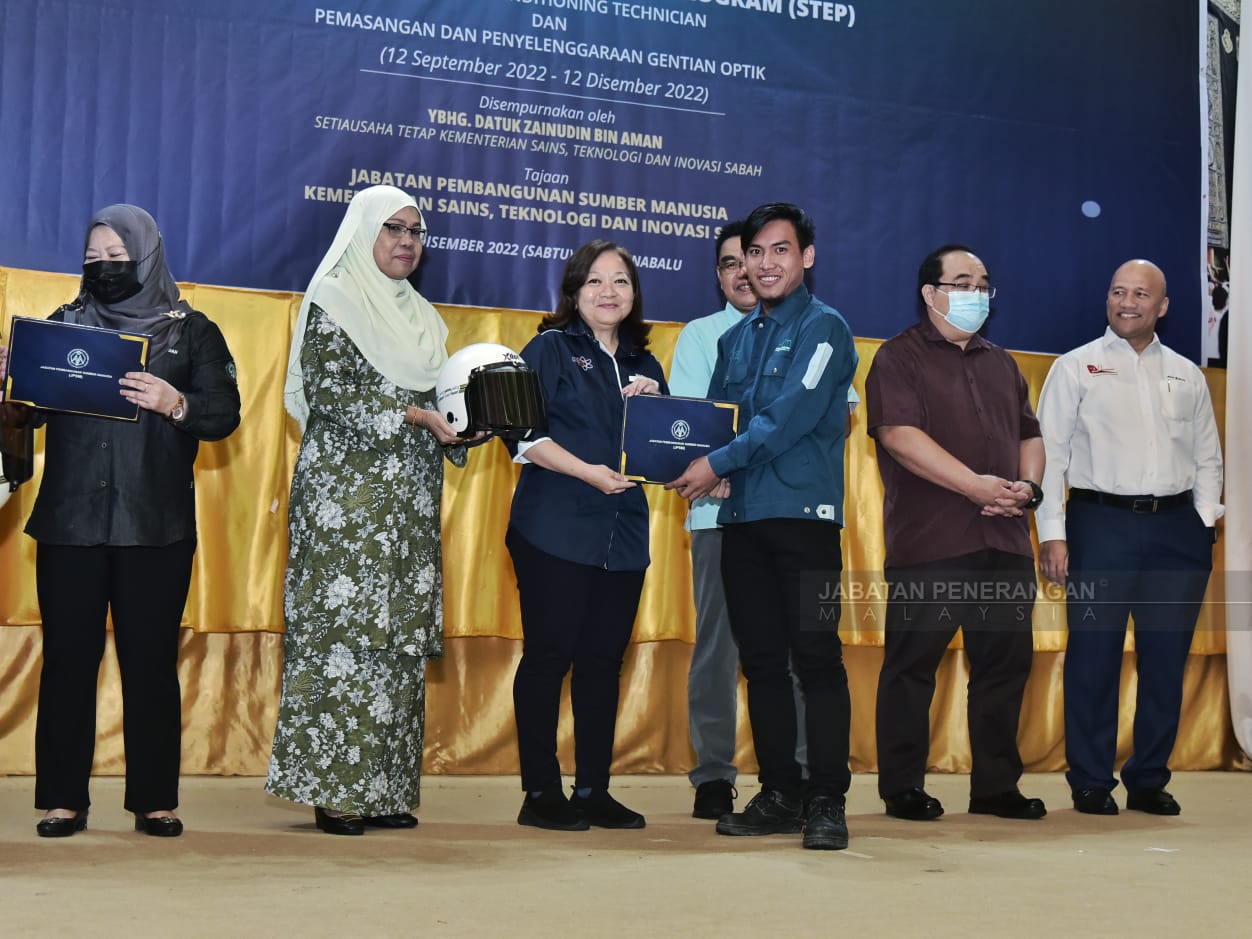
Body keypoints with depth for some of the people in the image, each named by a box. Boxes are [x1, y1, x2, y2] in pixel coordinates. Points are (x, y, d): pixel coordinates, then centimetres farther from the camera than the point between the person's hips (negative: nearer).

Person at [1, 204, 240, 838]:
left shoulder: (192, 331, 7)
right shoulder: (63, 324, 13)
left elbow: (225, 415, -2)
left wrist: (174, 402, -20)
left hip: (155, 525, -2)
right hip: (69, 520, 2)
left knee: (151, 661, 1)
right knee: (67, 659, 1)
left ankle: (155, 800, 8)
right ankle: (63, 799, 9)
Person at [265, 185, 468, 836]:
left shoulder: (418, 316, 20)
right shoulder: (333, 303, -1)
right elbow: (331, 395, -12)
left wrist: (458, 425, 0)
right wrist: (415, 416, -17)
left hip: (409, 497, 7)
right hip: (348, 494, -7)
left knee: (400, 634, 3)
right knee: (344, 628, -9)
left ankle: (384, 788, 6)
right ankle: (333, 788, -5)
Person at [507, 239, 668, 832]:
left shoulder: (644, 365, 19)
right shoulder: (550, 349, 3)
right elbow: (523, 434, -8)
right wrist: (588, 472, -17)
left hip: (623, 534, 5)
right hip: (556, 531, -5)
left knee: (604, 659, 7)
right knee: (548, 655, -3)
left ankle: (593, 790, 14)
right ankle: (541, 793, 4)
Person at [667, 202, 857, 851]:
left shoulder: (823, 328, -2)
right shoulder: (735, 339, 19)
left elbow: (792, 415, -13)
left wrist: (719, 462, -13)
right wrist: (717, 475, 0)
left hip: (803, 511, -7)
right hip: (741, 514, 7)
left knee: (815, 657, -7)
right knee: (761, 661, 8)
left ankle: (827, 800, -3)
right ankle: (779, 795, 15)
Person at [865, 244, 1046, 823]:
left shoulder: (1001, 364, 23)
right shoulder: (900, 358, 1)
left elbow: (1029, 435, 21)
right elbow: (899, 434, -13)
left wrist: (1026, 484, -1)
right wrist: (975, 485, -17)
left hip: (1005, 540, 6)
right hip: (928, 542, -6)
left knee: (1005, 662, 7)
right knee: (912, 665, -2)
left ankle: (996, 786, 17)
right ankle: (903, 789, 7)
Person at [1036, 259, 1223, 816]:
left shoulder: (1186, 375, 15)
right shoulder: (1076, 368, 4)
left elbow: (1207, 457, 17)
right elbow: (1049, 453, -1)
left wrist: (1205, 522, 5)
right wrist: (1052, 534, -8)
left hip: (1175, 527, 4)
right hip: (1101, 524, -3)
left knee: (1166, 660, 6)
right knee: (1094, 656, -2)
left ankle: (1149, 780, 18)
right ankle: (1091, 783, 9)